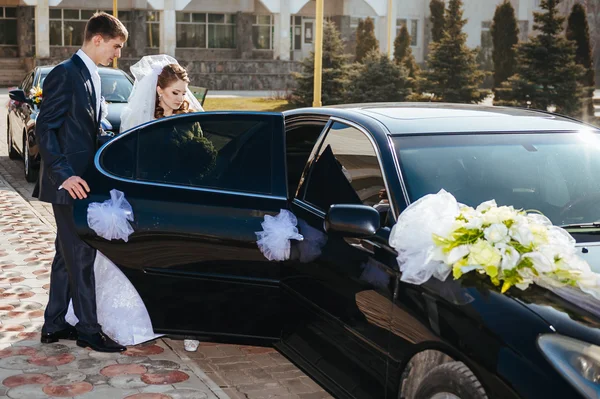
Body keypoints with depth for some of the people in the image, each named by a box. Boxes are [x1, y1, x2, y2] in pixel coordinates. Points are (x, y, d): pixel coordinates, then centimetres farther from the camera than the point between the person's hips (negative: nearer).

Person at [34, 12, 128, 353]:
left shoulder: (93, 76, 14)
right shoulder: (65, 74, -14)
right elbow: (45, 129, -18)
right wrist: (64, 174, -23)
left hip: (81, 180, 9)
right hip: (68, 183, -9)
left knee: (68, 255, 15)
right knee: (81, 255, -2)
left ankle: (55, 325, 25)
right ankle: (88, 330, 9)